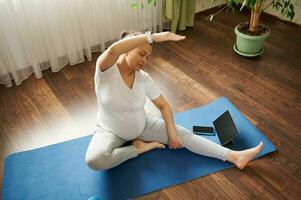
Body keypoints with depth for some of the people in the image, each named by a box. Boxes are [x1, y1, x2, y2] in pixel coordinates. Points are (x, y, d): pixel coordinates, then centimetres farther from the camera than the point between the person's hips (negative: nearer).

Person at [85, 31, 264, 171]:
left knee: (183, 134, -11)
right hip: (111, 132, -3)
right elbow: (113, 50, -49)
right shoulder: (106, 70, -25)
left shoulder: (144, 78, -12)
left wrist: (172, 133, -13)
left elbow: (163, 105, -3)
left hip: (142, 126, 3)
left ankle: (235, 156, -10)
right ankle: (139, 148, -13)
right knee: (94, 161, -34)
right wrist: (153, 37, -49)